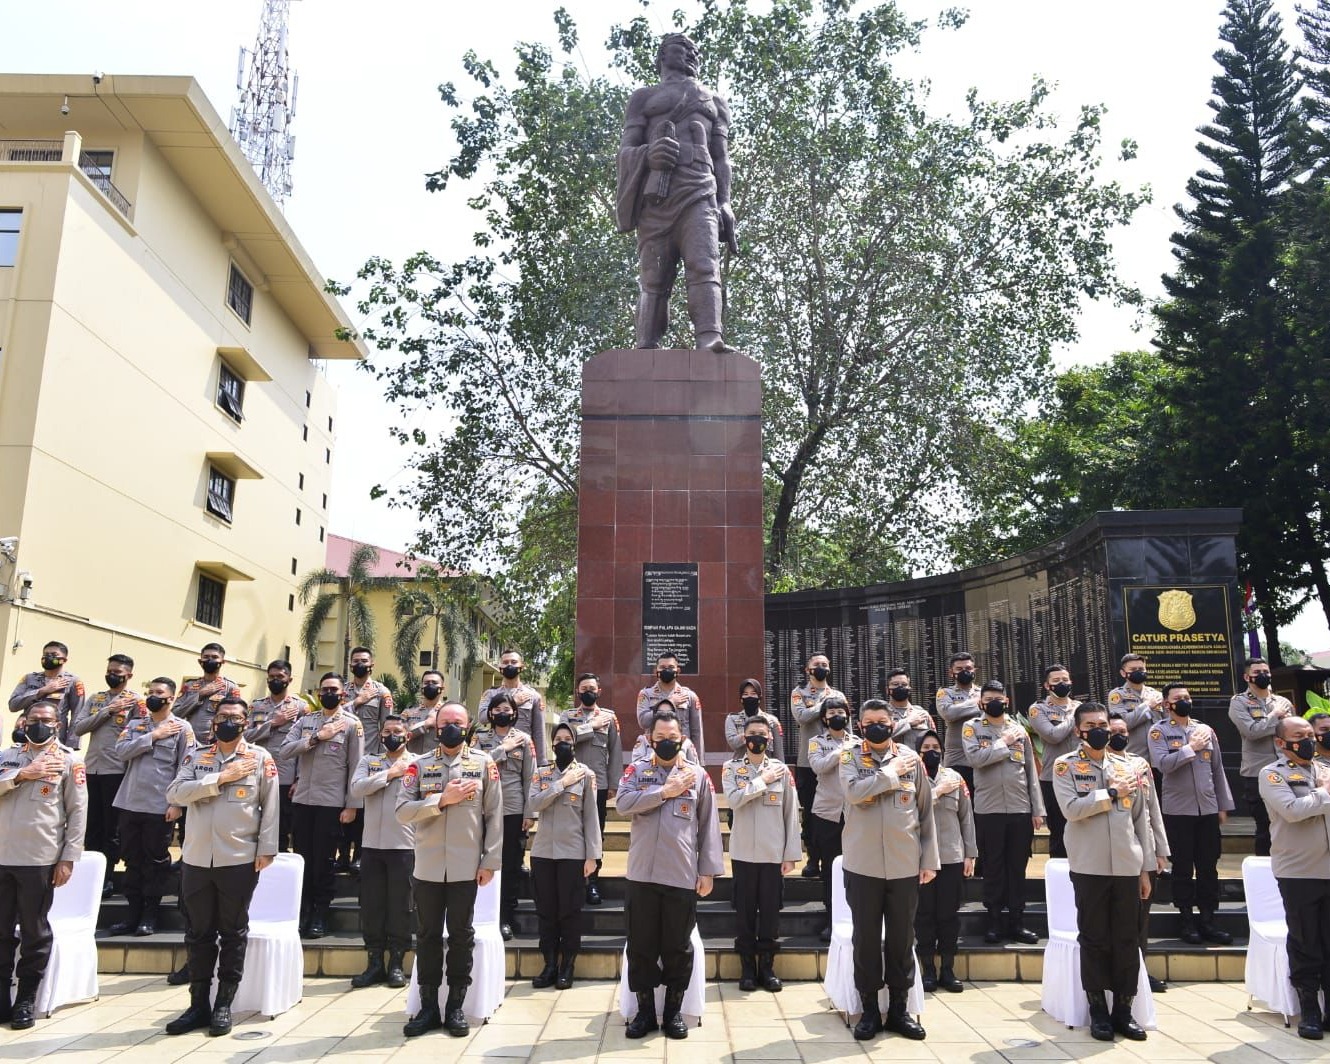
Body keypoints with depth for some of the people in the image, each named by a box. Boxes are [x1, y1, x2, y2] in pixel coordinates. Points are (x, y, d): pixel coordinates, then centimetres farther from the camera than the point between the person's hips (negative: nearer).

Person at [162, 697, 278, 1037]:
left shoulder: (260, 758, -1)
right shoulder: (196, 755, 6)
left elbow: (271, 807, -1)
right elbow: (174, 793, -8)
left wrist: (266, 850, -7)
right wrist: (220, 778, -15)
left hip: (240, 860, -2)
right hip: (196, 859, 3)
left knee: (233, 934, 7)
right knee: (199, 933, 11)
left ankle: (223, 1006, 17)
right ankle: (199, 1004, 22)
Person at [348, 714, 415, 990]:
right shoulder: (368, 761, 10)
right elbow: (356, 788, -8)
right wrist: (389, 774, -10)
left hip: (403, 845, -3)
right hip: (371, 844, 3)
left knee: (399, 906, 4)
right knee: (371, 904, 8)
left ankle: (396, 963, 16)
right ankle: (375, 963, 19)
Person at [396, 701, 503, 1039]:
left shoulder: (484, 763, 2)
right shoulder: (419, 765, 5)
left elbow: (494, 815, 0)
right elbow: (402, 812, -4)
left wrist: (490, 861, -5)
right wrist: (442, 799, -15)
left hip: (466, 868, -1)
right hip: (427, 868, 1)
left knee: (461, 936, 6)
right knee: (428, 936, 9)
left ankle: (455, 1007, 18)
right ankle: (428, 1007, 20)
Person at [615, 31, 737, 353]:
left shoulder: (714, 102, 31)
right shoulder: (644, 98, 23)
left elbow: (721, 159, 22)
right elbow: (625, 151, 12)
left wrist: (724, 205, 5)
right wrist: (648, 154, -12)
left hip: (698, 194, 1)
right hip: (655, 196, -1)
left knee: (704, 266, -21)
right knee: (653, 279, -9)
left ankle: (710, 340, -37)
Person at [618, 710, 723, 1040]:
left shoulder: (697, 775, 4)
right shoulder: (636, 770, 5)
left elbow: (709, 826, 4)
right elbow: (623, 804, -13)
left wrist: (708, 869, 0)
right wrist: (665, 791, -14)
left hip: (683, 876, 0)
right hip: (642, 875, 0)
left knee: (678, 947, 9)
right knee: (641, 945, 8)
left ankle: (673, 1011, 24)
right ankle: (645, 1011, 22)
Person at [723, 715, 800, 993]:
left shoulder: (781, 769, 2)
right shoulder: (731, 768, 0)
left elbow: (792, 814, 2)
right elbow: (734, 799, -18)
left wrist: (791, 854, -1)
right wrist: (763, 780, -14)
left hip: (773, 853, 1)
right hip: (743, 853, 0)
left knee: (770, 911, 7)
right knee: (745, 911, 7)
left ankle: (767, 966, 19)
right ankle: (747, 967, 18)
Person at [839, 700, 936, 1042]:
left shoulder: (911, 758, 3)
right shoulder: (850, 757, -1)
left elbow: (926, 812, 6)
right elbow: (854, 792, -21)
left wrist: (930, 859, 4)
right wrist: (892, 773, -14)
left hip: (905, 865, 1)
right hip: (863, 865, -1)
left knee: (902, 937, 10)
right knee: (866, 937, 7)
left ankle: (898, 1009, 23)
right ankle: (869, 1010, 19)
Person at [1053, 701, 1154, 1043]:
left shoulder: (1127, 767, 10)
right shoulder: (1065, 765, -1)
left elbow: (1141, 820, 12)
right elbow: (1071, 809, -15)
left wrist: (1146, 868, 10)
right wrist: (1112, 793, -12)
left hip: (1127, 866, 3)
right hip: (1089, 867, -3)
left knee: (1127, 940, 7)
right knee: (1094, 939, 4)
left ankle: (1123, 1009, 18)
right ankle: (1098, 1011, 14)